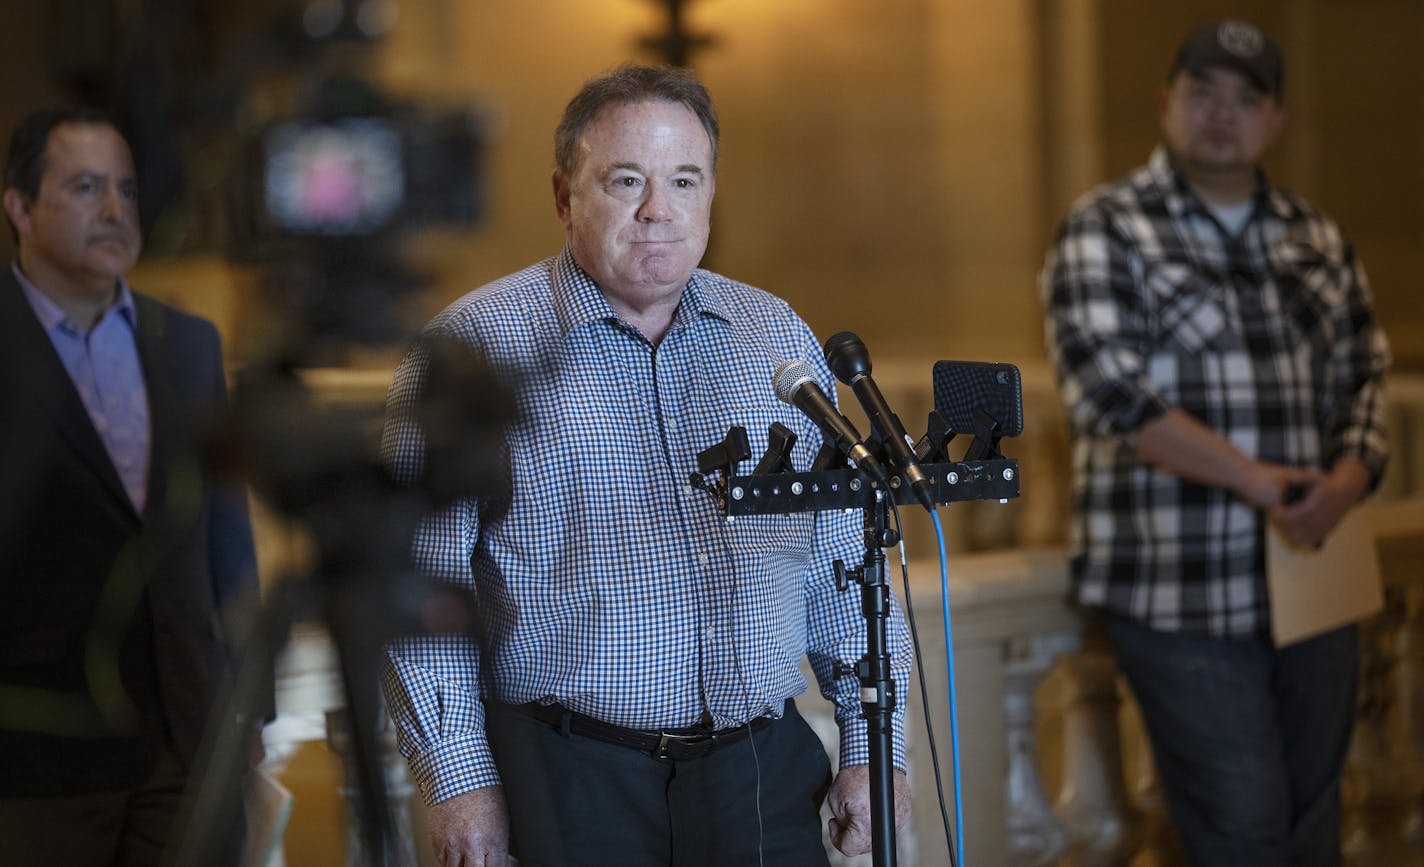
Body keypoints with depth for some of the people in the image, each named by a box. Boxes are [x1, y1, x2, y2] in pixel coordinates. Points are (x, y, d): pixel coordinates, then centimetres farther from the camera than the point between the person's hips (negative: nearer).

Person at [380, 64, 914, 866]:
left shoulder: (781, 339, 10)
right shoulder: (475, 345, -3)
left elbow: (846, 560, 12)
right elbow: (421, 579, -4)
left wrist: (871, 746, 7)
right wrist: (457, 775, -9)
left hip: (764, 770, 3)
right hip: (571, 779, -3)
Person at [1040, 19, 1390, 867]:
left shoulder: (1318, 241, 14)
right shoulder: (1107, 231, -3)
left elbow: (1365, 376, 13)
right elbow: (1112, 393, -14)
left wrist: (1346, 481, -9)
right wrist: (1254, 481, -18)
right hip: (1185, 597, -5)